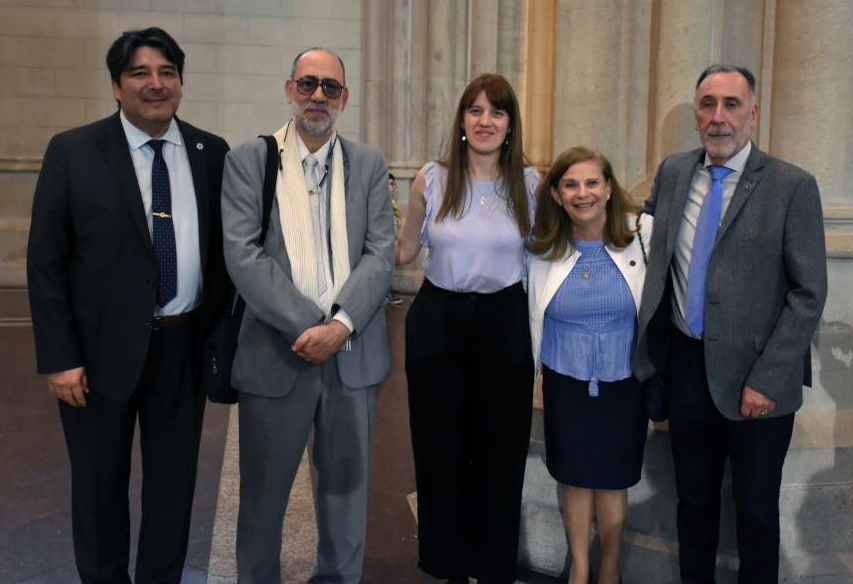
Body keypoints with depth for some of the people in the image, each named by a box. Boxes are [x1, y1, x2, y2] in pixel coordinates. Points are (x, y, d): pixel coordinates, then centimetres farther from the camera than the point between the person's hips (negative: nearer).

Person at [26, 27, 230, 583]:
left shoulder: (213, 153, 3)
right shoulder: (72, 152, -5)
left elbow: (227, 249, 7)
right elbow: (45, 261, -5)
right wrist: (59, 358, -10)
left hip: (185, 347, 2)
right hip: (102, 349, -2)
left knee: (174, 482, 15)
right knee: (100, 486, 14)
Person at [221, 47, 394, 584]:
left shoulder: (369, 164, 7)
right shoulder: (249, 160, 1)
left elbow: (381, 254, -1)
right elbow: (242, 253, -9)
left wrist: (341, 326, -15)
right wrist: (309, 326, -16)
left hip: (354, 353, 2)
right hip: (275, 353, -1)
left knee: (346, 482, 14)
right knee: (263, 490, 11)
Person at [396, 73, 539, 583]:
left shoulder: (530, 183, -1)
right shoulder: (431, 180, -1)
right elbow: (404, 251, 7)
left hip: (504, 322, 0)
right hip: (438, 321, 1)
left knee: (500, 448, 8)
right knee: (441, 447, 10)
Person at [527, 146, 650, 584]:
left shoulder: (641, 233, -10)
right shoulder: (544, 248, -5)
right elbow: (534, 315, 6)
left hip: (623, 383, -1)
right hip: (565, 383, 1)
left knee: (612, 481, 10)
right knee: (574, 478, 12)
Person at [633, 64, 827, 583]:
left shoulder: (793, 186, -10)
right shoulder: (673, 173, 4)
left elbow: (809, 294, -11)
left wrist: (767, 380, -16)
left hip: (756, 377, -3)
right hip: (687, 364, 4)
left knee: (757, 507, 13)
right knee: (694, 497, 18)